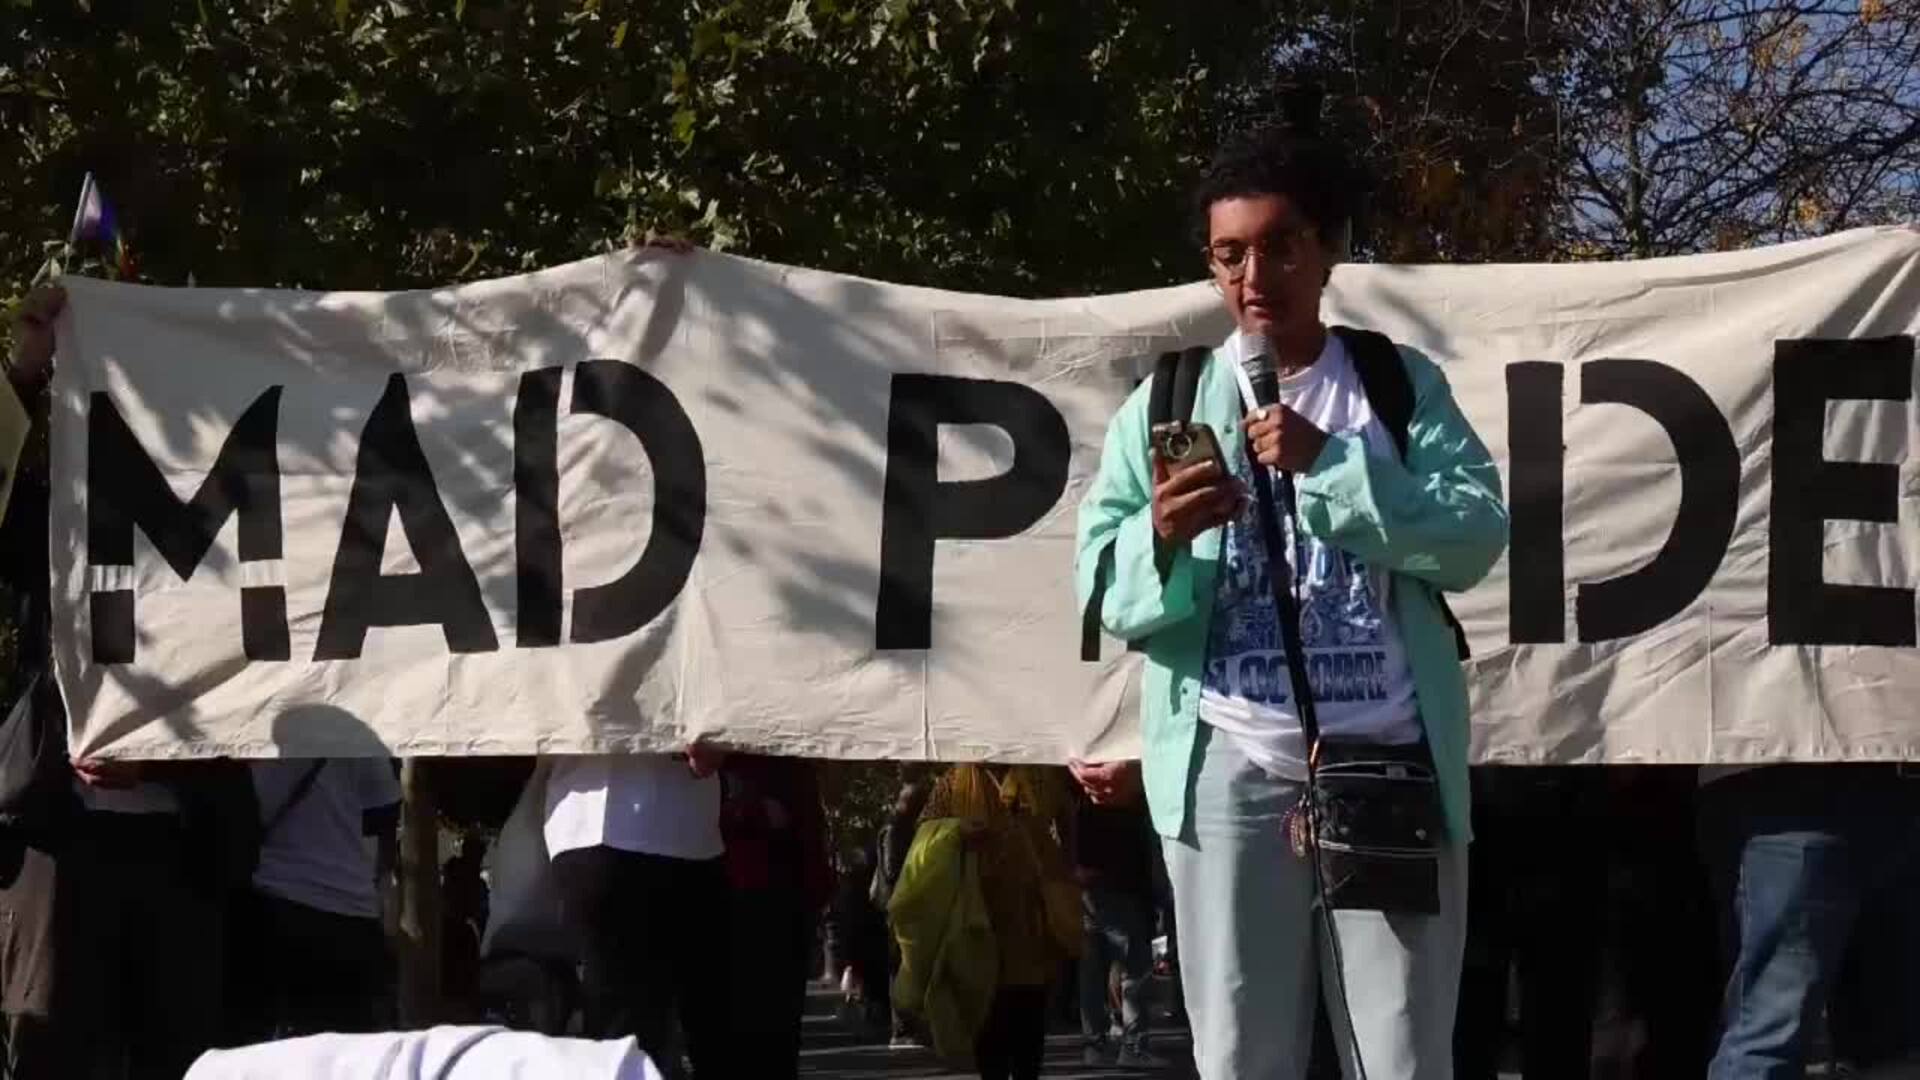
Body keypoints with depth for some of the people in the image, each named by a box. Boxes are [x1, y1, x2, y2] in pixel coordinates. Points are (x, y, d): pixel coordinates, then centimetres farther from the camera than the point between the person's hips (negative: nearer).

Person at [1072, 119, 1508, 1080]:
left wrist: (1332, 464, -13)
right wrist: (1162, 537, -19)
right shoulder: (1164, 403, 9)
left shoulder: (1403, 383, 9)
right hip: (1231, 770, 0)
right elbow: (1104, 591, 3)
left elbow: (1476, 536, -4)